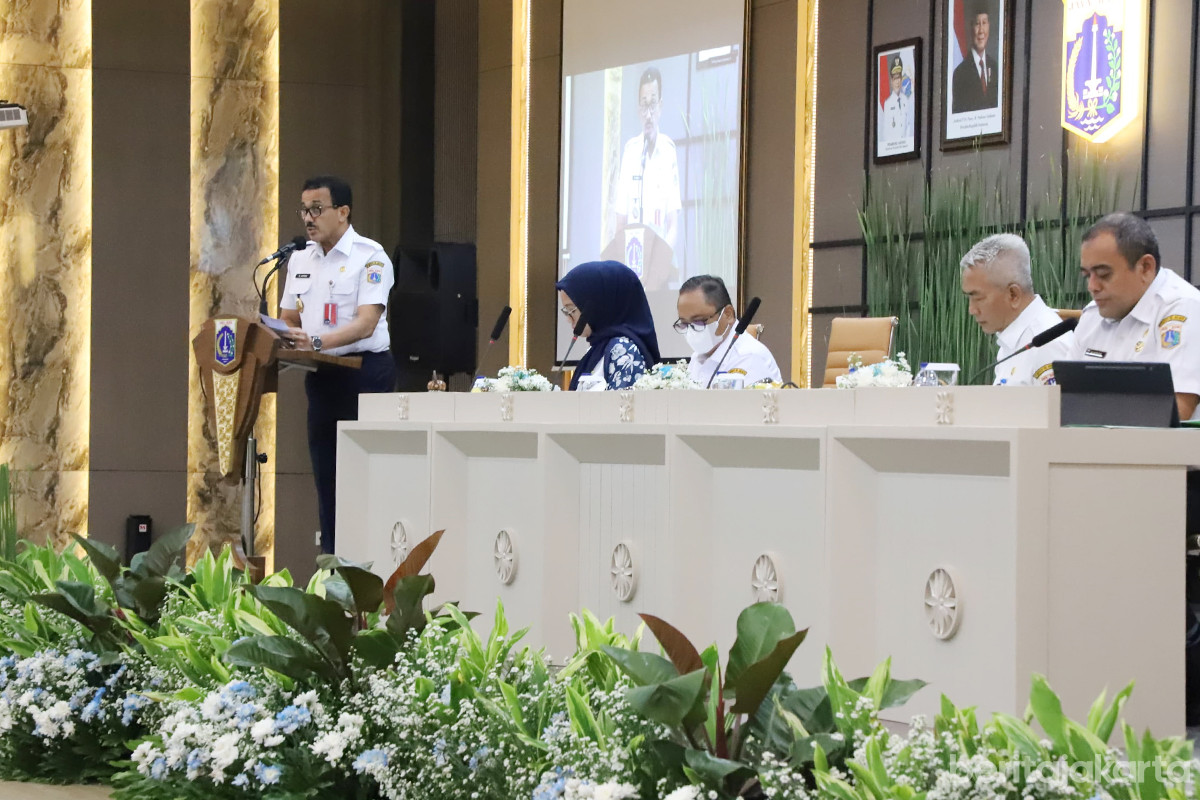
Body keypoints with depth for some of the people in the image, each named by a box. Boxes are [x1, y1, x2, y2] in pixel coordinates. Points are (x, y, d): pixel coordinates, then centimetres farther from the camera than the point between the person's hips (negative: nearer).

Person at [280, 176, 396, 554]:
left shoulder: (370, 257, -9)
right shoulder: (300, 260, 13)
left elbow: (366, 323, -18)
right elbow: (289, 320, 20)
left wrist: (316, 342, -31)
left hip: (365, 372, -7)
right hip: (320, 377, 7)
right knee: (326, 476, 8)